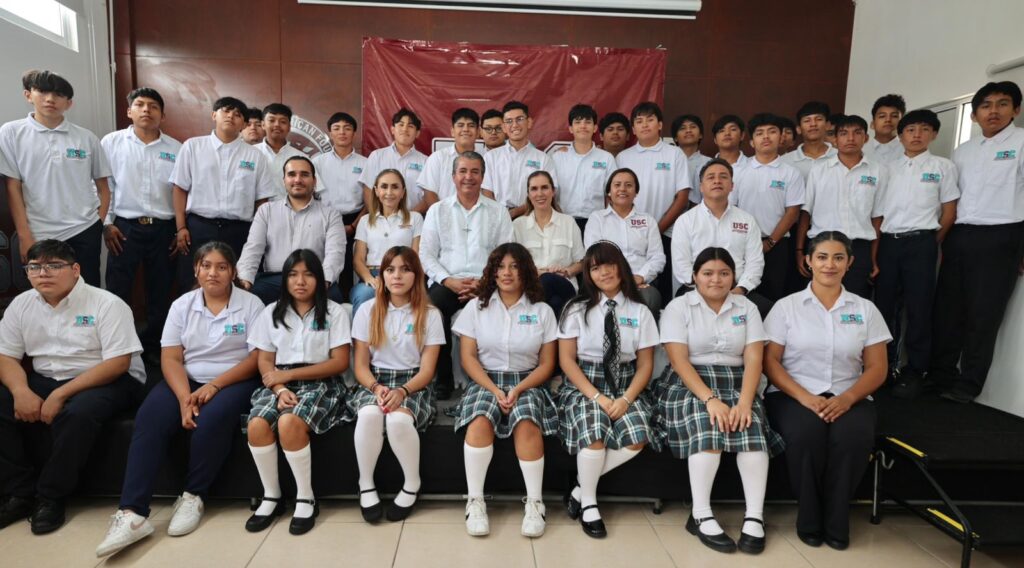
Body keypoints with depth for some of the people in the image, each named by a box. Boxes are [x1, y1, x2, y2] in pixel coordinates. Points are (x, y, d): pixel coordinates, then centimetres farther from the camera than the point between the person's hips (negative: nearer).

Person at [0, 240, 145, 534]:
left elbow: (118, 363, -20)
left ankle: (50, 497, -14)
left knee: (78, 414, -35)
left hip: (108, 381, -6)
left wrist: (61, 394, -24)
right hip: (44, 379, 6)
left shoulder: (107, 304, -14)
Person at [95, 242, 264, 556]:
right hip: (186, 381, 3)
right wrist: (184, 396, -18)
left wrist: (215, 385, -18)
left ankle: (193, 497, -13)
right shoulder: (182, 305, 8)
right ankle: (131, 513, -27)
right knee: (149, 420, -25)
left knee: (212, 420, -33)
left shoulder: (251, 304, -2)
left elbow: (257, 358, -8)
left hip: (233, 382, -3)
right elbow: (170, 358, 0)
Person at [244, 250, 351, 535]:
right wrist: (280, 389, -14)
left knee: (289, 423, -32)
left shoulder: (334, 312, 1)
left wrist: (289, 374, -10)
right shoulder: (272, 312, 11)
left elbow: (340, 362, -5)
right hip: (280, 384, 4)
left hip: (319, 384, -3)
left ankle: (306, 498, -12)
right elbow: (264, 362, 7)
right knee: (256, 425, -26)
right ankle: (271, 496, -4)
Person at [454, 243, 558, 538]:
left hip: (527, 383, 0)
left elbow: (547, 364, 5)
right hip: (485, 381, 0)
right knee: (480, 420, -32)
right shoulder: (477, 306, 8)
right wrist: (493, 389, -13)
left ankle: (535, 502, -20)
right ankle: (475, 501, -20)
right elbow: (468, 357, 2)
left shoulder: (542, 311, 8)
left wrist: (519, 389, -12)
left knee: (526, 421, -32)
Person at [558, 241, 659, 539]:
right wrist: (596, 396, -17)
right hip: (584, 385, -2)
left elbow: (645, 364, 3)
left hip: (625, 386, 2)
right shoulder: (577, 309, 0)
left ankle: (581, 487, -6)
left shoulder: (640, 312, 5)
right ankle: (588, 502, -6)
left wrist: (626, 398, -15)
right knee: (593, 432, -32)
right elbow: (566, 360, -4)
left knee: (637, 437, -26)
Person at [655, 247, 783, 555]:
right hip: (689, 384, -3)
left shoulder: (747, 308, 10)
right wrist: (710, 399, -24)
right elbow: (679, 361, -10)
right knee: (707, 427, -31)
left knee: (753, 428, -26)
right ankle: (701, 516, -23)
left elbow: (753, 359, -1)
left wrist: (745, 401, -18)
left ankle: (754, 517, -22)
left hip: (736, 383, 3)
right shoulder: (679, 307, 1)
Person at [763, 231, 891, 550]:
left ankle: (836, 521, -8)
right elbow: (770, 361, -1)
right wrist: (805, 397, -16)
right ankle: (808, 518, -8)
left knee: (854, 436, -32)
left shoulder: (865, 309, 11)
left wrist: (847, 398, -13)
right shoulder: (786, 306, 5)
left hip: (848, 398, 2)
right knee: (806, 433, -33)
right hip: (794, 395, -1)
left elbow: (877, 368, 6)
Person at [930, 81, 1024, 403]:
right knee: (947, 310, 7)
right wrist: (943, 240, 12)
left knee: (983, 315, 0)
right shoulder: (962, 152, 16)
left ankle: (968, 384, 10)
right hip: (959, 236, 5)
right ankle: (940, 375, 18)